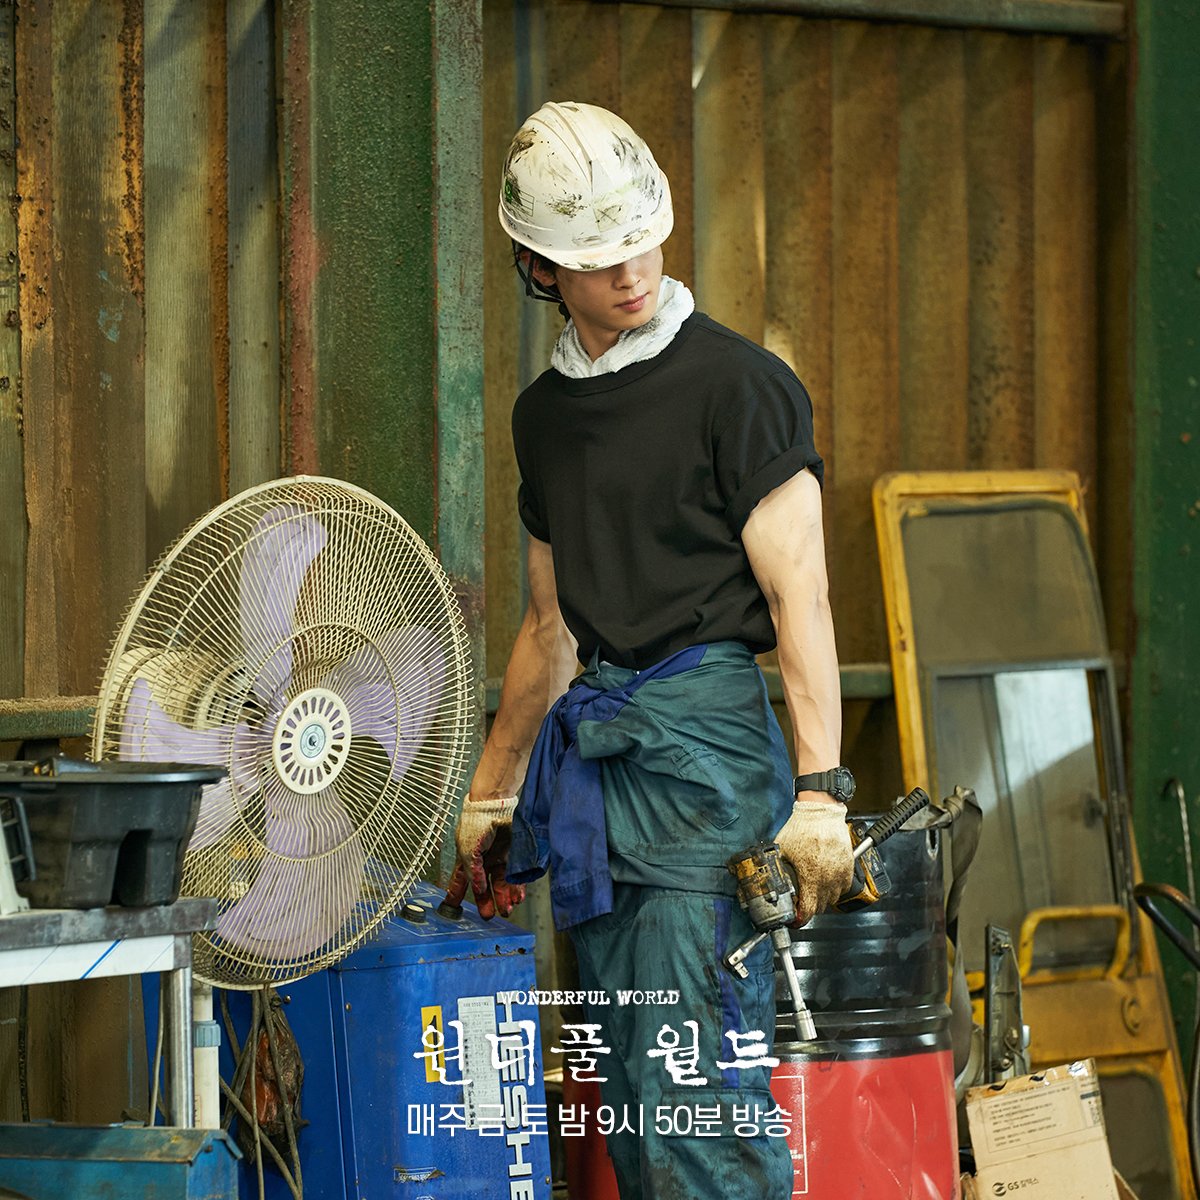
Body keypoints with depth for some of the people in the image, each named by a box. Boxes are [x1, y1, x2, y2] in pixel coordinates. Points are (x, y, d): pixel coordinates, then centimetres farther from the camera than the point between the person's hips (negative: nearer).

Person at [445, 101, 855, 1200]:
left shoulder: (737, 384, -4)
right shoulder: (545, 412, 17)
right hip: (588, 746, 7)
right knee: (630, 1098, 5)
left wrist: (819, 787, -17)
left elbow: (800, 595, -8)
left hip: (705, 733, -7)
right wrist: (489, 795, 27)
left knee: (699, 1081, -14)